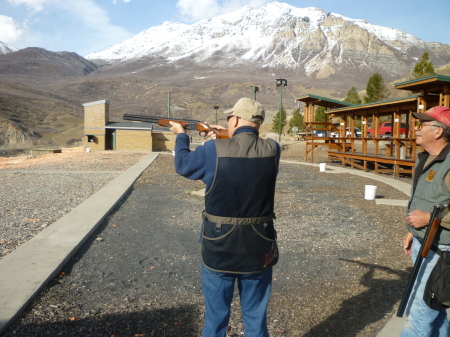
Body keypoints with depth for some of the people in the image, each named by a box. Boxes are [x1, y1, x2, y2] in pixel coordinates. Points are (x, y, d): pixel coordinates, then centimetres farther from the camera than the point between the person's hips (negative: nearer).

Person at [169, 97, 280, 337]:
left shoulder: (215, 150, -14)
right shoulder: (272, 149, -6)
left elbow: (183, 165, 5)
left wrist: (181, 135, 21)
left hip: (219, 248, -2)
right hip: (259, 248, 2)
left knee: (216, 317, 16)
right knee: (256, 318, 17)